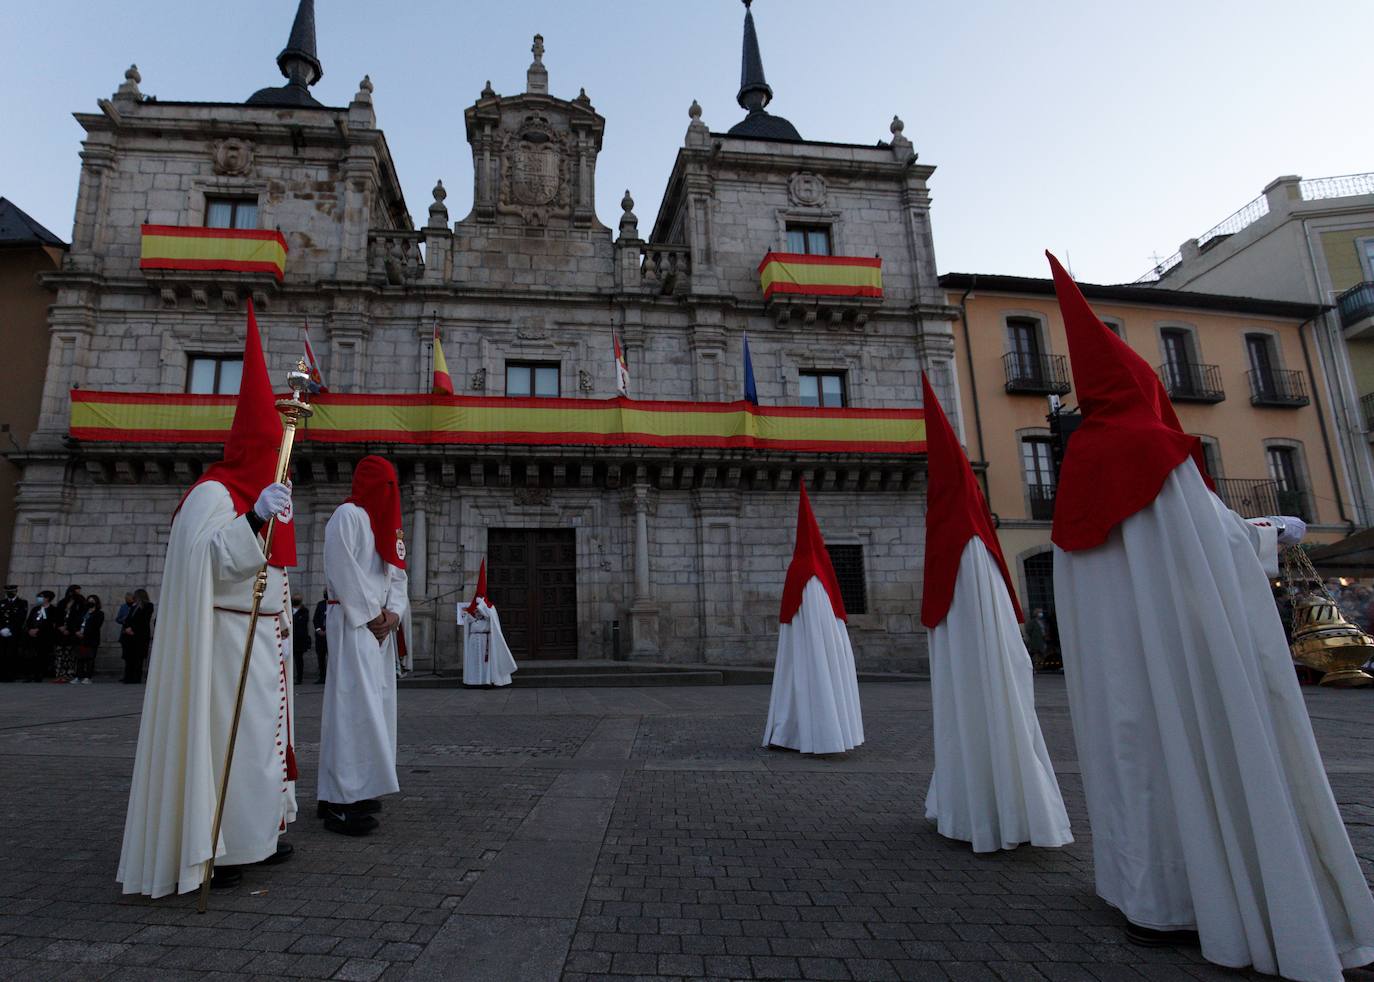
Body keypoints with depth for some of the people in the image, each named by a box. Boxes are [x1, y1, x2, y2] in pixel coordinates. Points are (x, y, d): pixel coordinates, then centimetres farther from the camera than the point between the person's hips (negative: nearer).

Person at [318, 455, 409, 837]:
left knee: (375, 704, 10)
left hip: (380, 624, 8)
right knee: (353, 706, -11)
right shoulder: (347, 515, -6)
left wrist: (393, 614, -1)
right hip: (353, 622, -8)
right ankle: (338, 802, -7)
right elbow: (342, 571, -13)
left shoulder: (386, 522, 19)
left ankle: (357, 790, 19)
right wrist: (371, 616, -12)